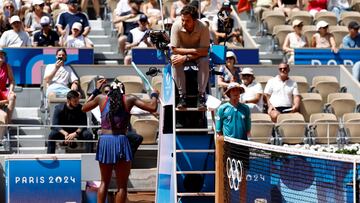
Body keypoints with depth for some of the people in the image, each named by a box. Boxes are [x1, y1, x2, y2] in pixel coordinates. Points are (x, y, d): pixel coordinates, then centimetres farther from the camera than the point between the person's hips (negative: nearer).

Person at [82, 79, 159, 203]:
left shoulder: (101, 98, 11)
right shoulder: (129, 99, 4)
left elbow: (84, 108, 28)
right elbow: (152, 107, 0)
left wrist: (96, 90, 34)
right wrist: (154, 95, 21)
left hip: (104, 141, 3)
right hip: (121, 141, -3)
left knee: (104, 182, 18)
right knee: (122, 185, 4)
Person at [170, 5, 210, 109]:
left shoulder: (203, 27, -26)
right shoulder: (176, 26, -24)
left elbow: (204, 51, -27)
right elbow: (174, 49, -21)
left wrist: (186, 57, -36)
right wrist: (192, 51, -33)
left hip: (198, 53, 0)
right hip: (181, 51, 0)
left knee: (204, 61, -33)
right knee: (176, 61, -33)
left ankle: (201, 95, -25)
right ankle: (182, 95, -27)